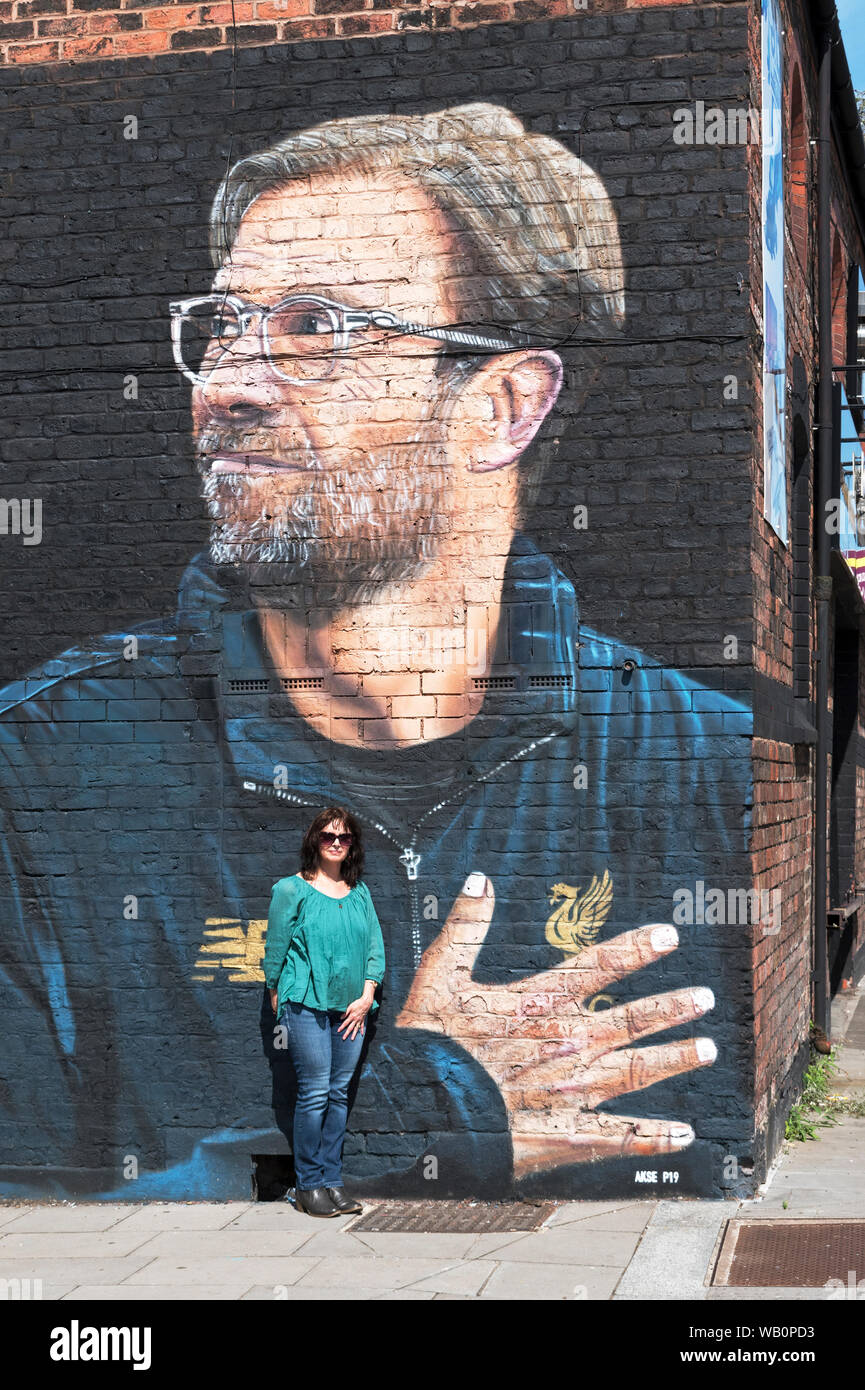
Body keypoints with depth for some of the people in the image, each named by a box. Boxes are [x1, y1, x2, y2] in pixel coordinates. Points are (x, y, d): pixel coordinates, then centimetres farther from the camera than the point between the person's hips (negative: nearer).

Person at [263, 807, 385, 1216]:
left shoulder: (359, 892, 12)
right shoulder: (292, 889, -1)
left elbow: (375, 945, 10)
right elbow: (276, 947, 3)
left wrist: (366, 996, 0)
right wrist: (277, 996, 5)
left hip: (350, 1008, 5)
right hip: (306, 1004, -4)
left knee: (340, 1093, 7)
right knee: (314, 1093, -6)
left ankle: (332, 1180, 14)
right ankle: (308, 1185, 3)